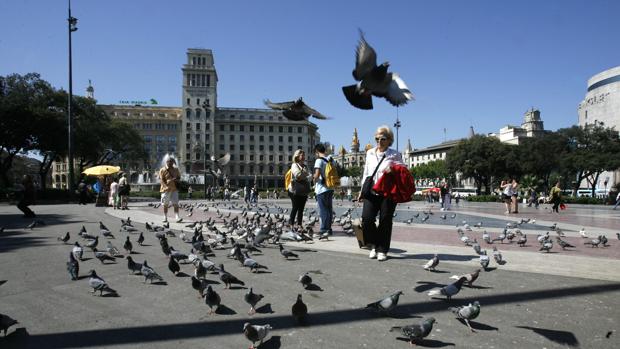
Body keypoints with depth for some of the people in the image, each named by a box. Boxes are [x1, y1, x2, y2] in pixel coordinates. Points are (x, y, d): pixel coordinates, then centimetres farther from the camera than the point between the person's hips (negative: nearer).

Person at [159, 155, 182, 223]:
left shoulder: (175, 170, 9)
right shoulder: (162, 170, -2)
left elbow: (179, 177, 19)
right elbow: (161, 180, -7)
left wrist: (176, 179, -5)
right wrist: (166, 186, -20)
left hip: (174, 189, 2)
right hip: (166, 189, -2)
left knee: (175, 204, -6)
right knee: (165, 205, 8)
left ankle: (177, 217, -11)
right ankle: (165, 218, 19)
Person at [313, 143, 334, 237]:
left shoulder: (319, 160, -12)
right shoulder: (331, 159, 11)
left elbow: (317, 175, -20)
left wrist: (314, 178, -1)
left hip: (322, 189, -7)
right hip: (330, 188, 7)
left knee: (323, 210, -2)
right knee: (329, 209, 12)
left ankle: (324, 229, 2)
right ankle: (328, 229, 19)